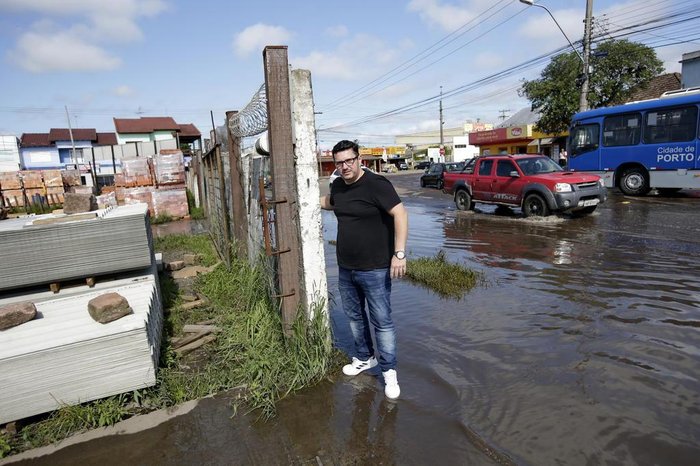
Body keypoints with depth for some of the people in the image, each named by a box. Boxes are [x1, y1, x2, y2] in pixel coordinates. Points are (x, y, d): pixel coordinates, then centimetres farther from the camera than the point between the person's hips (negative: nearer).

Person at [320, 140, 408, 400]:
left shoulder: (376, 184, -16)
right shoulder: (338, 185, 6)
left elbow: (400, 214, -22)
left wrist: (399, 253, -27)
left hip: (375, 269, -7)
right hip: (345, 268, 7)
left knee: (381, 321, 3)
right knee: (354, 315, 19)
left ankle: (389, 371, 19)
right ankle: (364, 358, 40)